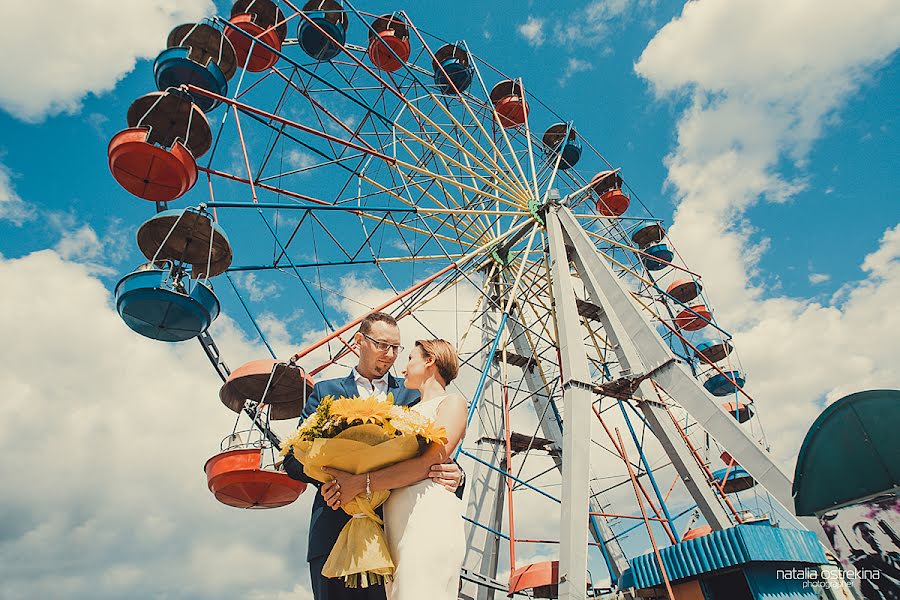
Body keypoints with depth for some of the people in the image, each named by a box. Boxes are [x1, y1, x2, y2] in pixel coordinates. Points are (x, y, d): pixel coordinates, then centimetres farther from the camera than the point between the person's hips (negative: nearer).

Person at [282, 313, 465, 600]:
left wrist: (455, 476, -16)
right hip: (336, 534, 0)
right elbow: (294, 459, 6)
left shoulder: (413, 394, 14)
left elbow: (436, 456, 7)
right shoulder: (326, 392, 13)